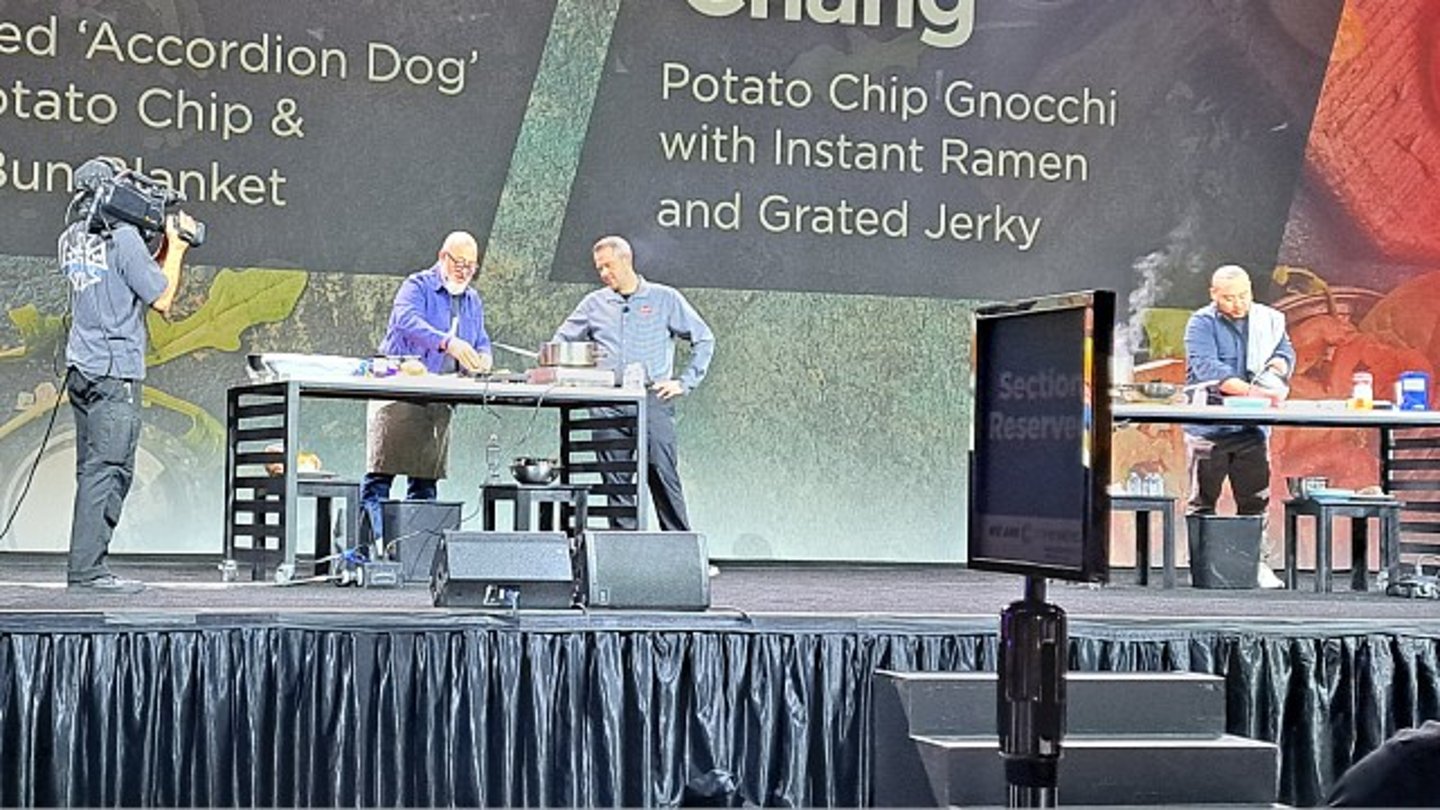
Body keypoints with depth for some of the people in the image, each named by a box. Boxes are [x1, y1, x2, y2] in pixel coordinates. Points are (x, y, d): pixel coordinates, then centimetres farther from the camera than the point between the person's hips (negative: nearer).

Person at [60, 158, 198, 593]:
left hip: (82, 369, 9)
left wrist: (167, 244, 15)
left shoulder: (73, 239, 14)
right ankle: (87, 568, -11)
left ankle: (83, 565, 10)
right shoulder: (123, 236, -12)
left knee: (93, 469, 11)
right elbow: (162, 298, -8)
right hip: (115, 371, -9)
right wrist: (176, 245, 2)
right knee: (107, 469, -8)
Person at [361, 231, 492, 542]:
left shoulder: (472, 301, 19)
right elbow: (407, 320, -23)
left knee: (426, 479, 8)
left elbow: (482, 341, 19)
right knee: (381, 472, -10)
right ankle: (370, 538, -12)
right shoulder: (418, 286, -4)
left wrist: (482, 357, -8)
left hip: (439, 399, 7)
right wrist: (448, 343, -38)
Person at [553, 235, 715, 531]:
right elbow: (561, 342, 22)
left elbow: (704, 340, 10)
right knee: (616, 480, 0)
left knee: (663, 474, -9)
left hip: (652, 398, -3)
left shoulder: (665, 299, 8)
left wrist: (685, 382, 2)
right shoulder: (594, 304, 15)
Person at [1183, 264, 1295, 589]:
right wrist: (1250, 391, -32)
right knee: (1203, 501, 4)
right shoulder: (1202, 324, -7)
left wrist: (1276, 366, -13)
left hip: (1252, 428, 3)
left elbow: (1285, 352, 13)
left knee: (1256, 499, 5)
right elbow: (1207, 369, -21)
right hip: (1209, 426, -3)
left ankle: (1258, 564, 13)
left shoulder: (1268, 319, 9)